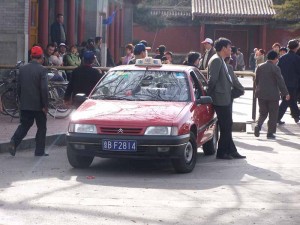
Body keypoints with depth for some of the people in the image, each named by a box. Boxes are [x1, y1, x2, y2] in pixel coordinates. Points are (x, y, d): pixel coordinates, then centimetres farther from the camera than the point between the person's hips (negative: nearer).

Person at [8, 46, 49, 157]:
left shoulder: (22, 69, 4)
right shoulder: (42, 70, -13)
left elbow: (18, 87, 9)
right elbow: (44, 89, -17)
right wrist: (45, 105, -11)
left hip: (25, 105, 5)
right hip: (38, 105, -5)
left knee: (24, 125, 14)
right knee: (42, 127, 9)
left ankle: (14, 142, -8)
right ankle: (39, 151, 10)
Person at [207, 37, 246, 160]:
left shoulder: (221, 61, 18)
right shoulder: (216, 60, -15)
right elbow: (213, 79, -20)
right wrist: (209, 94, -14)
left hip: (225, 98, 10)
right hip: (221, 99, -10)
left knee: (227, 126, 13)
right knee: (226, 127, -5)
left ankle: (231, 151, 19)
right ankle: (221, 152, 3)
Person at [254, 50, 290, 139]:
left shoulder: (259, 67, 4)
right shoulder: (275, 68, -13)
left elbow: (256, 80, 12)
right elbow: (280, 82, -12)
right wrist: (286, 93, -3)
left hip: (261, 94, 5)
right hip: (273, 95, -5)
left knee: (263, 113, 16)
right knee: (273, 115, 6)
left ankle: (258, 125, -10)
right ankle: (270, 133, 7)